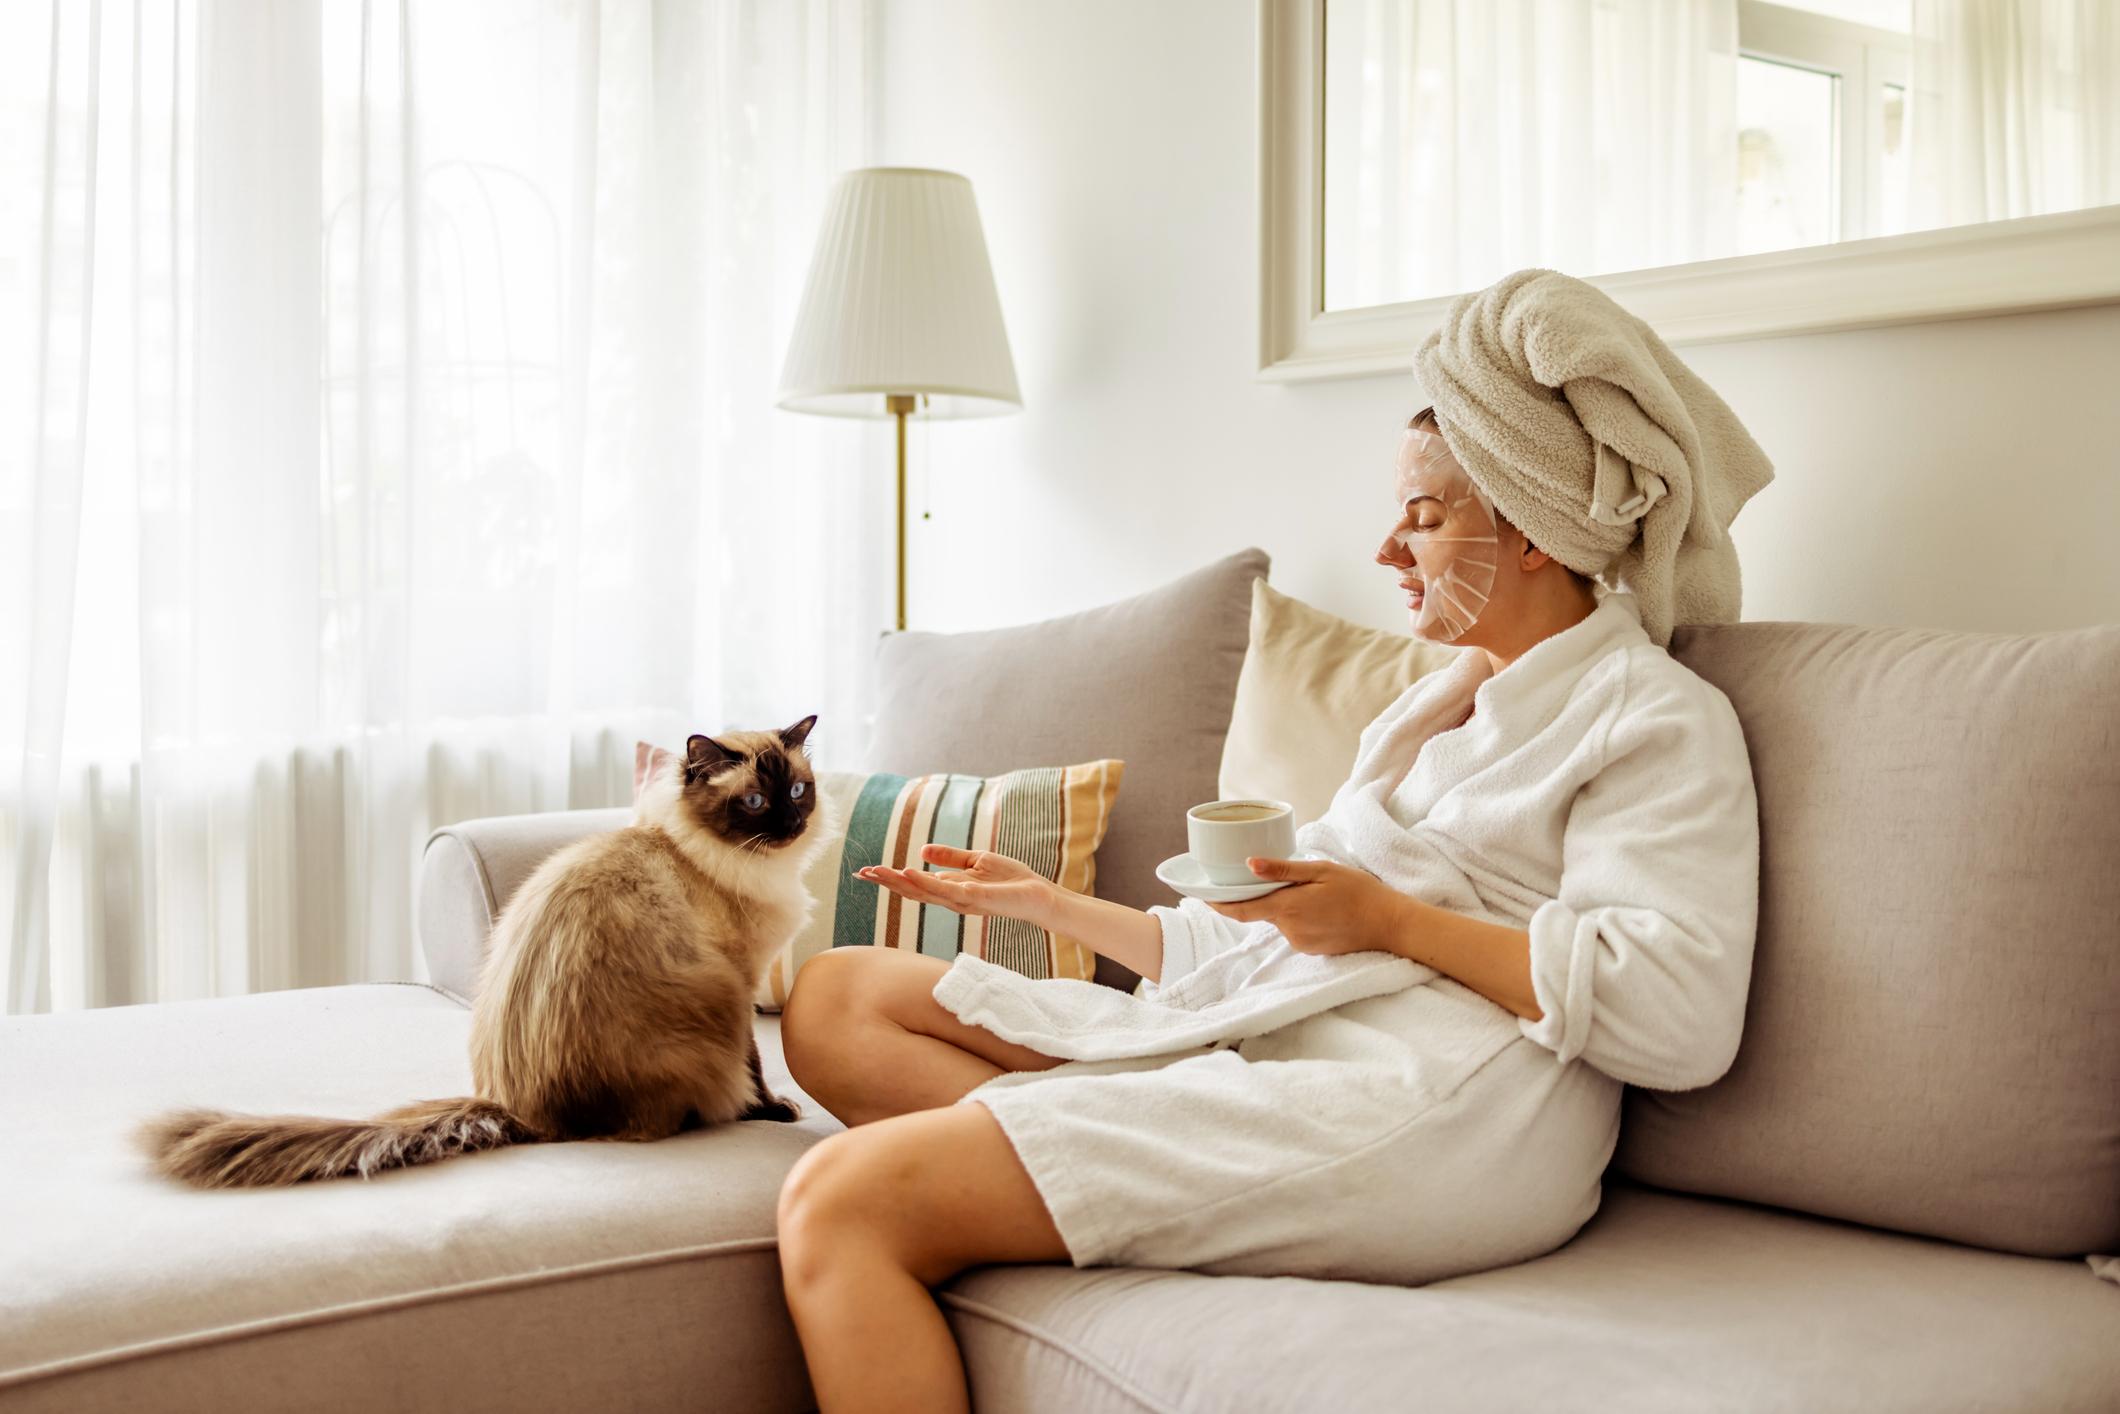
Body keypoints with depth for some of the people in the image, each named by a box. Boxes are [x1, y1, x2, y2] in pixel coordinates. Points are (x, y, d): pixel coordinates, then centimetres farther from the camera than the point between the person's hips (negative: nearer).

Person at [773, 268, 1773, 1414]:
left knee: (840, 1202, -21)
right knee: (835, 1001, -3)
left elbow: (1682, 1015, -13)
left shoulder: (1659, 717, 4)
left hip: (1426, 1100, -10)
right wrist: (1051, 904, 29)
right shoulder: (1438, 704, 31)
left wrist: (1391, 918, -11)